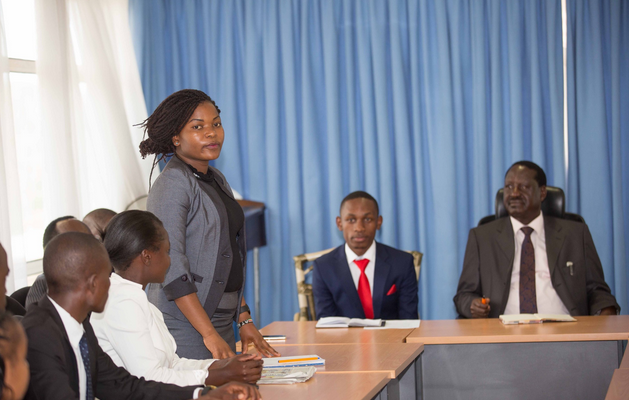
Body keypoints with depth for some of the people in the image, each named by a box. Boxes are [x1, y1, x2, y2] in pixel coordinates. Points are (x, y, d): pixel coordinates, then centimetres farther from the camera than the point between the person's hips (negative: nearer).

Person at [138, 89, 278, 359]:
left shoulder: (216, 180, 15)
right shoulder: (172, 185, -11)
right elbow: (171, 267, -19)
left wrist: (244, 319, 14)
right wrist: (210, 335, -22)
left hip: (220, 319, 8)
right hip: (185, 325, -8)